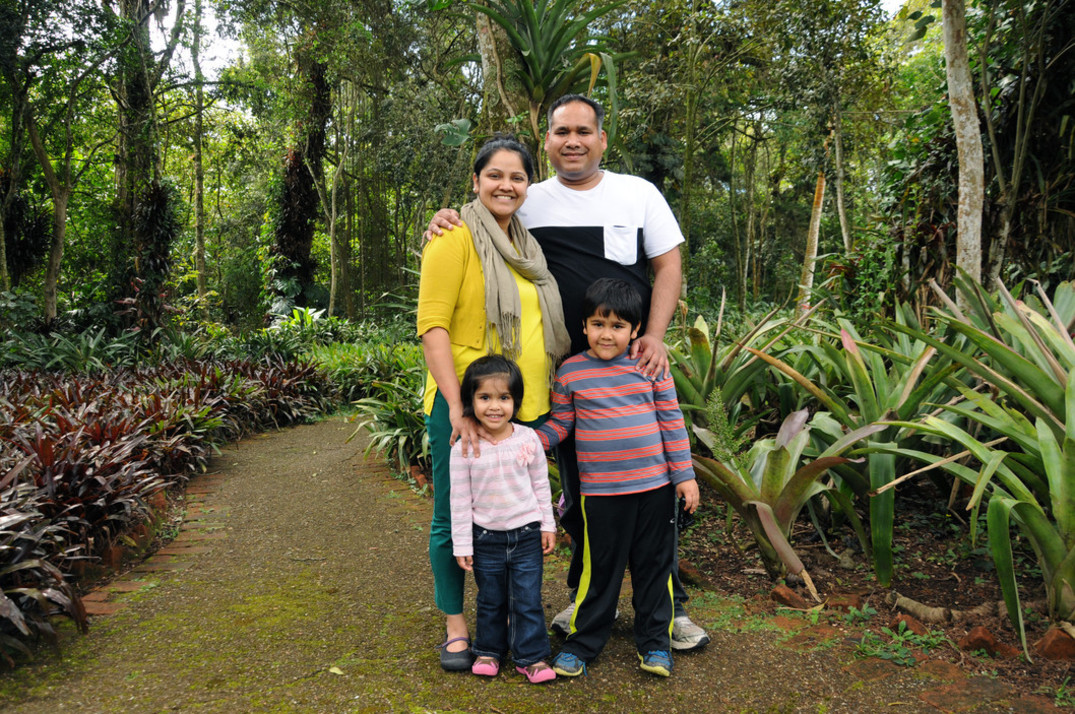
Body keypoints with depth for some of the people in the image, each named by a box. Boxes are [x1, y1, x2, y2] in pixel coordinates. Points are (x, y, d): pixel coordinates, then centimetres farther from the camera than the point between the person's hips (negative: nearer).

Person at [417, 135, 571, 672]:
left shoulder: (527, 246, 14)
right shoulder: (456, 240, -7)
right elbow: (432, 325, -14)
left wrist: (543, 403, 16)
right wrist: (456, 403, -21)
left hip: (525, 407, 6)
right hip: (465, 406, -6)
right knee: (454, 517, 5)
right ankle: (455, 625, 23)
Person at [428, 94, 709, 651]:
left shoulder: (638, 193, 5)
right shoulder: (529, 203, 7)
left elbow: (668, 266, 3)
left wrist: (654, 335, -11)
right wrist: (446, 220, -7)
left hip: (635, 365, -1)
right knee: (577, 490, 11)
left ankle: (668, 605, 19)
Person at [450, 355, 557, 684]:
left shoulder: (528, 439, -7)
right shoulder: (464, 448, -11)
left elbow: (541, 486, 4)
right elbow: (460, 499, -5)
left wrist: (548, 526, 5)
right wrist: (462, 544, -3)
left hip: (526, 533, 0)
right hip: (486, 537, 0)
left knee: (527, 599, 4)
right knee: (490, 599, 15)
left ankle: (531, 656, 20)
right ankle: (489, 650, 36)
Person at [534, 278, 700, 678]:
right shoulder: (570, 372, -1)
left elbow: (672, 421, 4)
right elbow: (559, 423, 5)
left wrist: (684, 474, 2)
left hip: (655, 487, 1)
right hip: (600, 491, -1)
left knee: (654, 566, 13)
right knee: (600, 569, 7)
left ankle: (655, 642, 30)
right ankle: (582, 642, 25)